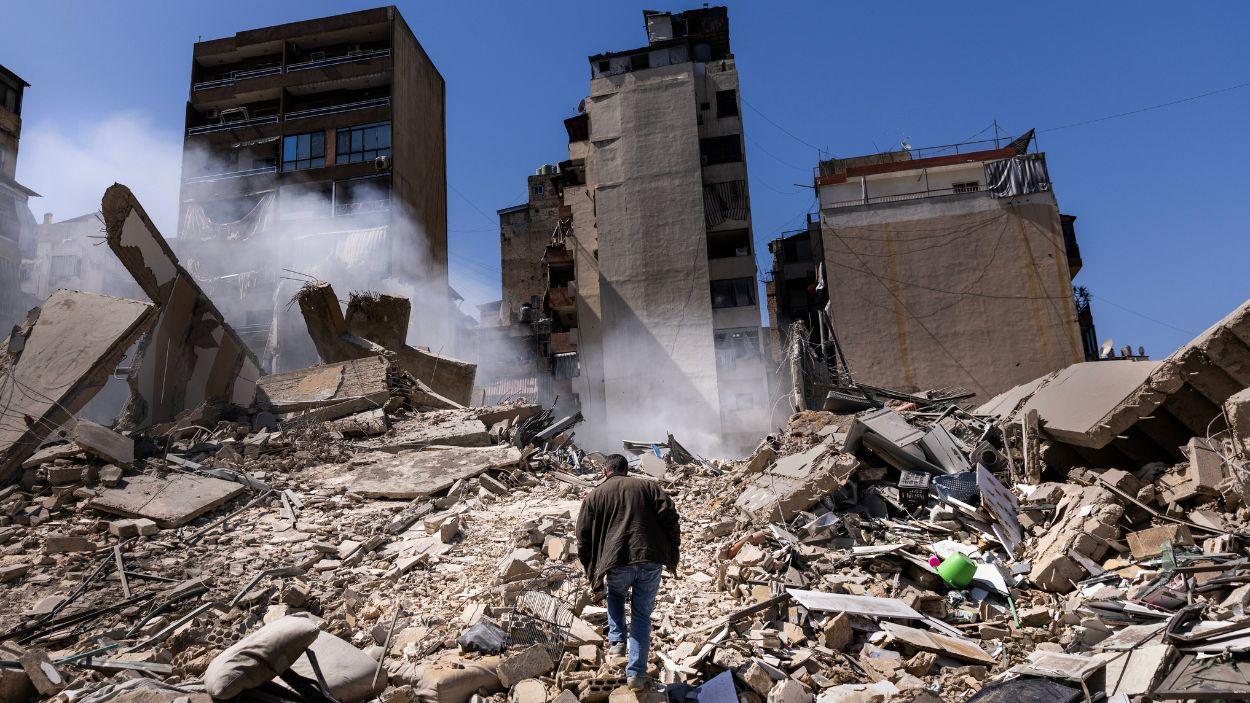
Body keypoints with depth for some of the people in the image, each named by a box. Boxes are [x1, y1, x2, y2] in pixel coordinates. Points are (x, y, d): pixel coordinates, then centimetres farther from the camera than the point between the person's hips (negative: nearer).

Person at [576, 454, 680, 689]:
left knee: (615, 595, 32)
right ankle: (636, 673, 13)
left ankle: (616, 641, 20)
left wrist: (592, 572, 22)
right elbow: (669, 517, 4)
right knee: (642, 615, 14)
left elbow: (583, 537, 13)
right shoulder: (648, 486, 16)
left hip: (617, 562, -1)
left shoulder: (594, 496, 15)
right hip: (651, 561, 1)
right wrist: (672, 555, 9)